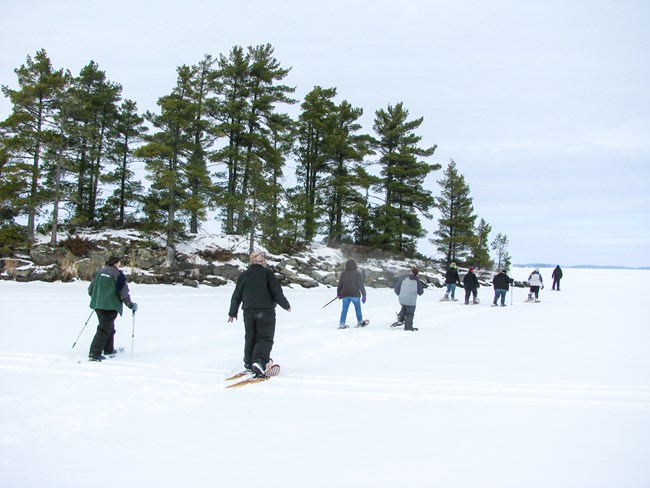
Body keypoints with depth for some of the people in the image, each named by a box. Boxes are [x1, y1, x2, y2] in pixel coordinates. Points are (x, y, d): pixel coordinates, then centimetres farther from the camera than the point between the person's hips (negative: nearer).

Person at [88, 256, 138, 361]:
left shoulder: (99, 272, 11)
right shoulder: (118, 274, -7)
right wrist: (131, 305, 0)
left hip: (98, 304, 7)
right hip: (110, 306, -7)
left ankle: (109, 350, 32)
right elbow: (123, 293, -9)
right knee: (104, 329, -6)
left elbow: (90, 289, 17)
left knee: (109, 327, 22)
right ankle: (94, 354, -14)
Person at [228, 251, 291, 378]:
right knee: (265, 338, -3)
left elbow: (236, 296, 13)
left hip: (249, 312, 4)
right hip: (266, 312, -4)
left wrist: (232, 313, 24)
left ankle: (249, 363, 25)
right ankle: (259, 361, -22)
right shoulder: (267, 273, -5)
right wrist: (286, 305, 6)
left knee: (250, 338, 17)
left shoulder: (243, 276, 8)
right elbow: (277, 291, -8)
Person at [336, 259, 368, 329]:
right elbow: (361, 285, -7)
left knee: (344, 309, 7)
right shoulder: (357, 273, -5)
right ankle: (360, 322, 24)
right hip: (355, 294, -3)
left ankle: (341, 324, 2)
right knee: (358, 308, 14)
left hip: (345, 294, 3)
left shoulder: (343, 274, 4)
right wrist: (364, 295, -3)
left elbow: (340, 285, 11)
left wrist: (338, 293, 27)